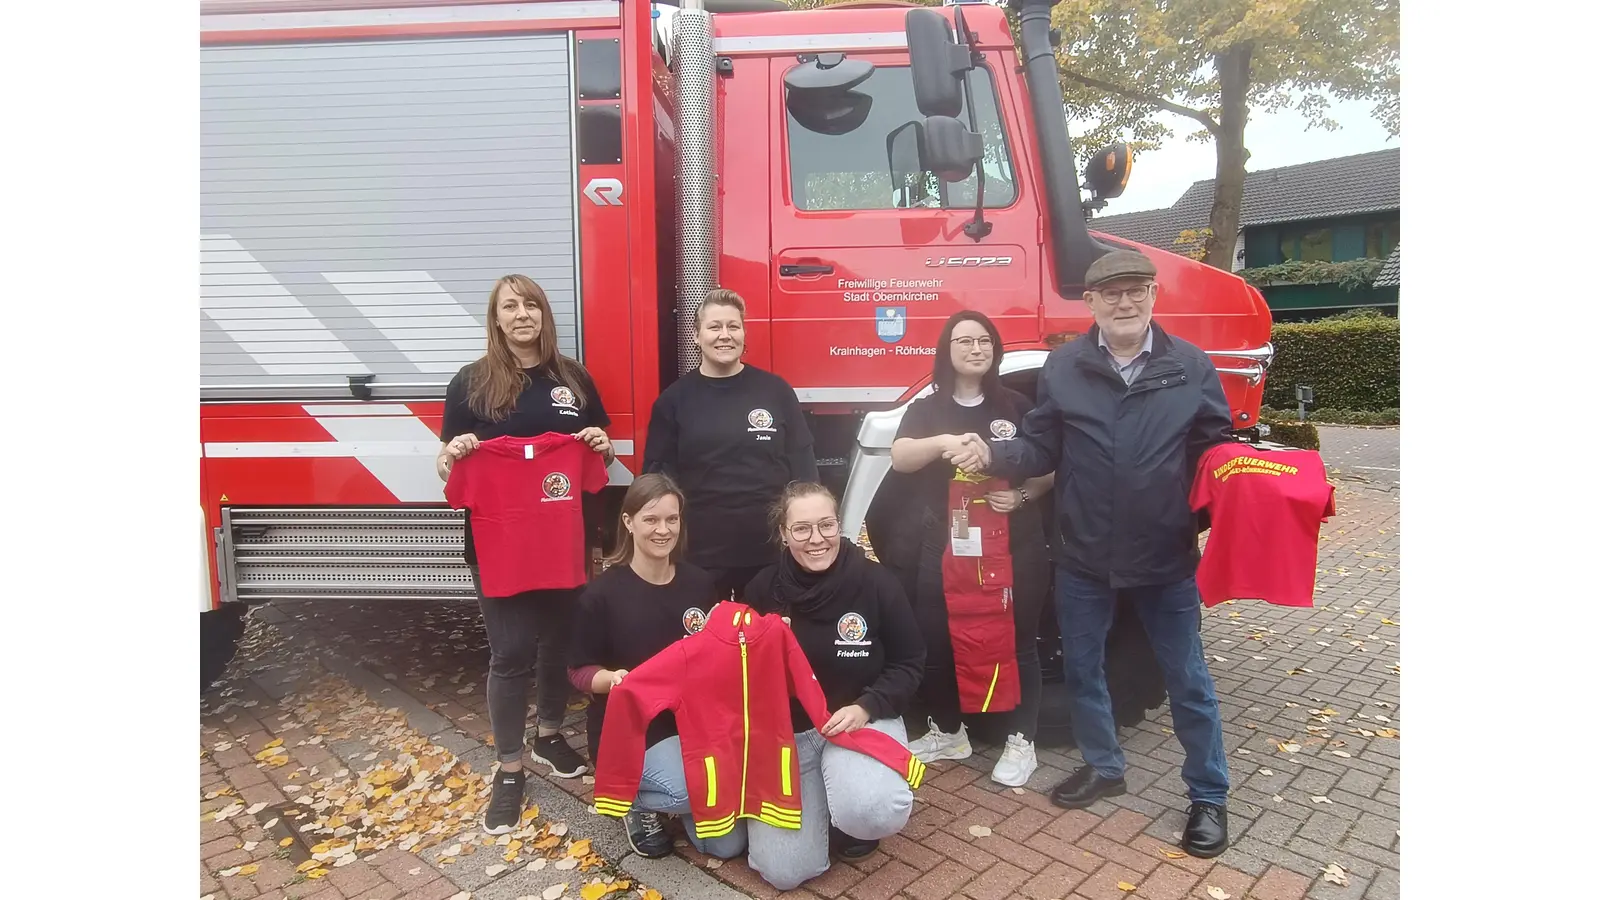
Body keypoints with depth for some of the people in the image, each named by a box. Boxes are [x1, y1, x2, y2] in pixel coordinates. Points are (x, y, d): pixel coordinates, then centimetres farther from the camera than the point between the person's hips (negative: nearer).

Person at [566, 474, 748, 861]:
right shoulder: (603, 592, -13)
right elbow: (579, 670, -6)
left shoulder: (700, 583, 0)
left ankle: (662, 795, 26)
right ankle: (633, 797, 3)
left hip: (693, 720, 5)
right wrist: (612, 679, -28)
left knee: (728, 844, -1)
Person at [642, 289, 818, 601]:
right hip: (700, 552, 0)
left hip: (772, 549, 1)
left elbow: (803, 465, 5)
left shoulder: (776, 390, 3)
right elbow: (657, 476, 3)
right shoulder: (675, 399, 3)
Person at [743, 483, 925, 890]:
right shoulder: (763, 588, -6)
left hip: (862, 718, -1)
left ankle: (847, 815, 8)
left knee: (874, 814, -32)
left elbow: (909, 664, -2)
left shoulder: (876, 582, -12)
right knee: (783, 872, -9)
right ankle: (822, 802, 24)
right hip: (785, 729, 2)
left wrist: (866, 707, -18)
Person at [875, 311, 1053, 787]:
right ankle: (947, 730, 26)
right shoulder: (926, 409, 7)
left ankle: (1021, 741, 18)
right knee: (937, 638, 5)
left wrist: (1022, 496, -13)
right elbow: (899, 457, -12)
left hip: (1011, 542, -1)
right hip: (944, 544, 1)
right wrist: (943, 442, -30)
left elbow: (1048, 470, 7)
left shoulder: (1016, 407, 6)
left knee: (1014, 638, 4)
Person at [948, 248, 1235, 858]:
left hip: (1166, 557, -1)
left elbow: (1216, 448, 1)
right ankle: (1102, 767, 40)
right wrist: (991, 453, -18)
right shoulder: (1062, 367, 0)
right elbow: (1041, 450, -1)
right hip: (1083, 557, 2)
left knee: (1187, 679, 11)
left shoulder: (1191, 367, -2)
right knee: (1082, 668, 16)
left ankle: (1209, 796, 31)